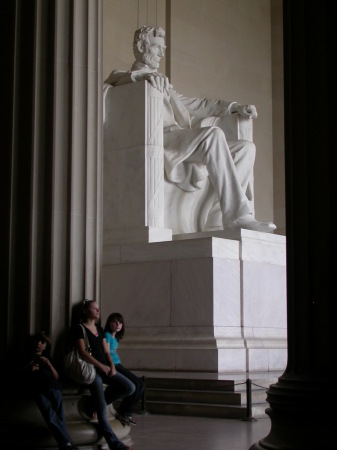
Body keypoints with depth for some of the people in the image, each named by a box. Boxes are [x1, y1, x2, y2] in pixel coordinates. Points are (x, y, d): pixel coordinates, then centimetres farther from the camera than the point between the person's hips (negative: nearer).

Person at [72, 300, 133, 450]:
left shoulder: (99, 329, 18)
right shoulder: (79, 329, -4)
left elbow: (106, 351, 15)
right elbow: (82, 352, -13)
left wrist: (112, 366, -3)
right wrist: (101, 366, -17)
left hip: (105, 368, 7)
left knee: (129, 387, -12)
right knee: (102, 410, -11)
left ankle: (98, 402, 6)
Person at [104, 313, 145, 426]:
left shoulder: (115, 337, 21)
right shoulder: (107, 335, -7)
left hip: (118, 366, 9)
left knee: (141, 385, 0)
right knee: (135, 385, -19)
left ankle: (127, 412, 5)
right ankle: (123, 413, -7)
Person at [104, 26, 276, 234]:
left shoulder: (163, 82, 38)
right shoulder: (124, 76, 15)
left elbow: (192, 104, 35)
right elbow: (115, 80, -9)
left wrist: (234, 107, 22)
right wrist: (142, 75, -31)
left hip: (182, 144, 8)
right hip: (159, 140, -8)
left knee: (246, 147, -6)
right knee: (213, 133, -32)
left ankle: (218, 213, -24)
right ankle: (238, 216, -38)